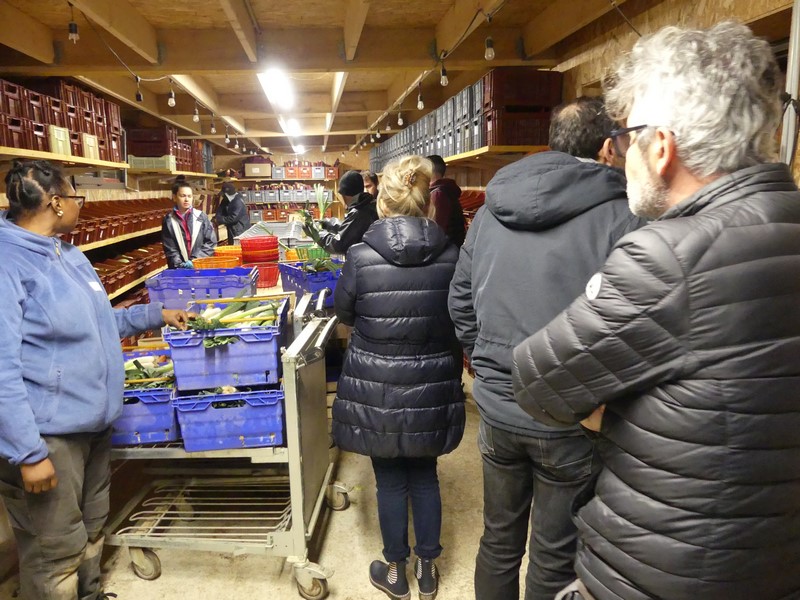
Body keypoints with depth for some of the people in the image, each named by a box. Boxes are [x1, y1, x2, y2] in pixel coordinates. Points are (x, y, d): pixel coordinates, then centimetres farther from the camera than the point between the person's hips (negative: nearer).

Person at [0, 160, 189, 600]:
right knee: (56, 550, 8)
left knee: (91, 530, 25)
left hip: (93, 422, 9)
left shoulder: (69, 256, 9)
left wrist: (157, 314, 22)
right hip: (45, 433, -9)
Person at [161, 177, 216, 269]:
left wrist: (195, 261, -8)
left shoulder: (201, 216, 3)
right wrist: (181, 265, -13)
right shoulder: (168, 220, 3)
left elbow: (211, 242, 2)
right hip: (179, 269, 0)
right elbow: (169, 249, 2)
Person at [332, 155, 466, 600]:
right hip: (433, 391, 2)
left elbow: (344, 313, 0)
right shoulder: (451, 256, -11)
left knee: (390, 481, 16)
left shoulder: (362, 257, -16)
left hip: (377, 391, -2)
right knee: (425, 477, 21)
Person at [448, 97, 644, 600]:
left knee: (500, 538, 23)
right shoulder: (622, 217, -15)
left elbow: (461, 300, 8)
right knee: (554, 558, 16)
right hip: (570, 422, -5)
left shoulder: (492, 209, 3)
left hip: (497, 408, 5)